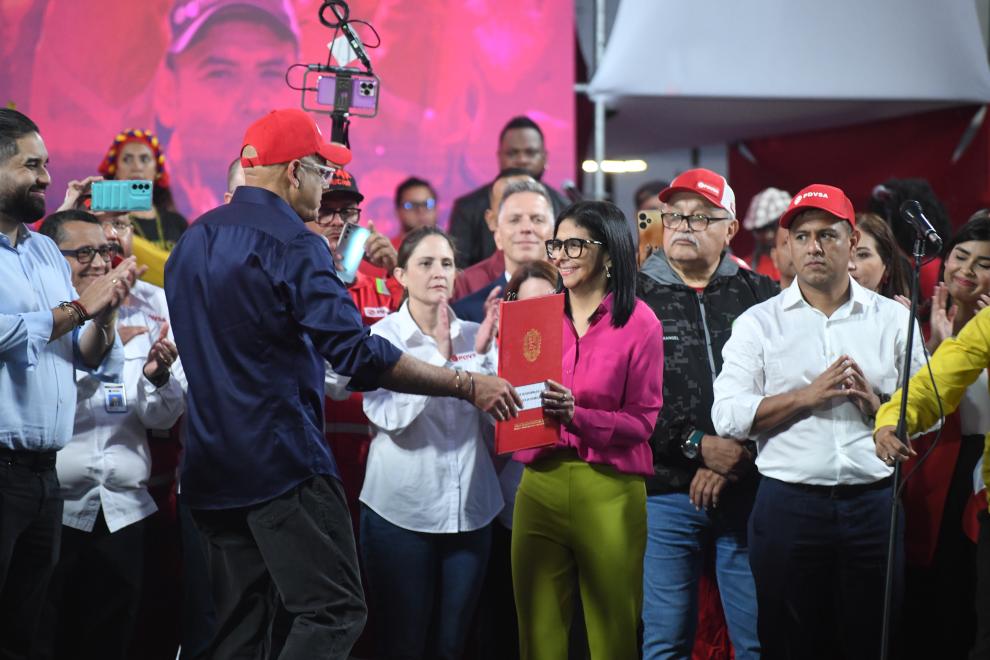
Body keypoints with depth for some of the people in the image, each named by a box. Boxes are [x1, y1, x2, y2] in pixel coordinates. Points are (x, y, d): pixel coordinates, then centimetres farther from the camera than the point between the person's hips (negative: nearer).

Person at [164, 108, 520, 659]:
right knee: (335, 613, -8)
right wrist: (468, 385, -17)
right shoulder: (292, 243, -13)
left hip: (211, 467, 9)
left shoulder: (193, 242, 14)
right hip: (284, 463, -9)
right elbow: (359, 356, -21)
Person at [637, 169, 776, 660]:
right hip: (664, 490, -1)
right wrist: (695, 445, -12)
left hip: (746, 488, 1)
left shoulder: (760, 295, 7)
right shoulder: (635, 297, 5)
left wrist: (733, 461, -11)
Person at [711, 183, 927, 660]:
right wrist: (808, 396, -13)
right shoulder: (758, 322, 5)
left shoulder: (894, 319, 9)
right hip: (787, 507, -1)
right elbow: (727, 416, -5)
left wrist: (875, 404, -10)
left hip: (874, 505, 1)